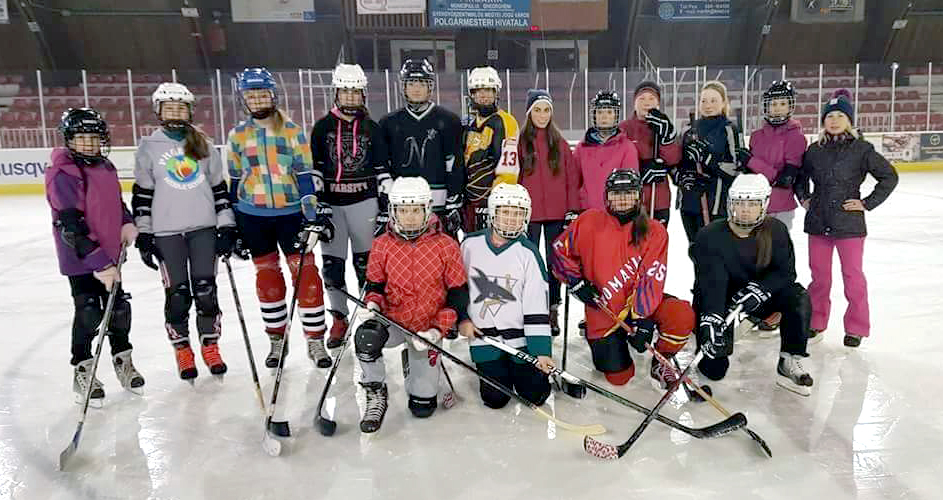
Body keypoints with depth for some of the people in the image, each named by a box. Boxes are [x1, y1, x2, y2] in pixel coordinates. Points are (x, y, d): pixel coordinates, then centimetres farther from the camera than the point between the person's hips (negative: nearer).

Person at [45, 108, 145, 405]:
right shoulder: (62, 176, -19)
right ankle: (82, 372, 16)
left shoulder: (106, 167, 5)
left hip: (110, 254, 7)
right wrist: (99, 263, -26)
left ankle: (122, 361, 28)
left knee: (119, 308, 11)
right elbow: (71, 227, -23)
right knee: (89, 314, -2)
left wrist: (127, 224, 1)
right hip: (79, 259, -7)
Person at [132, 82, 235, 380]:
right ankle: (182, 351, 17)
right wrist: (143, 235, -1)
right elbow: (142, 193, 4)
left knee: (206, 289, 1)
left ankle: (210, 347, 16)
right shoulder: (149, 147, 4)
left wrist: (227, 227, 3)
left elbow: (219, 186, 9)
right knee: (177, 294, 1)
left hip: (204, 227, 1)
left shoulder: (203, 144, 8)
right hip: (166, 232, -1)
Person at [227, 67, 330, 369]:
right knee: (267, 277, 9)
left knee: (305, 273, -4)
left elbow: (305, 175, -4)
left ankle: (315, 340, 6)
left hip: (291, 211, -2)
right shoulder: (237, 135, 5)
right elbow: (235, 181, 9)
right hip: (253, 216, 2)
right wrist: (233, 226, 9)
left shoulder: (292, 131, -2)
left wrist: (317, 213, -12)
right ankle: (277, 340, 23)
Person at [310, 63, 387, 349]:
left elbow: (381, 168, 7)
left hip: (364, 200, 0)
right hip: (332, 202, 1)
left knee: (366, 260, 3)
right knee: (332, 262, 3)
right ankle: (339, 319, 16)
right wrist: (318, 202, -6)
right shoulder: (323, 127, 4)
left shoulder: (371, 128, 7)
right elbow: (314, 168, 2)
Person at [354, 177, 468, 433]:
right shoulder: (382, 245, -5)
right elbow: (374, 284, 9)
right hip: (392, 321, 1)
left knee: (422, 408, 4)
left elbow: (458, 294, -7)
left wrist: (437, 330, -16)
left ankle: (412, 361, 36)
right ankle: (376, 395, -8)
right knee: (366, 338, -36)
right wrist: (373, 304, -13)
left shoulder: (446, 246, -11)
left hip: (427, 327, 0)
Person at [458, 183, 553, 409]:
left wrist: (541, 351, -17)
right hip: (483, 338, 1)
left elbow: (537, 305, -13)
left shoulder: (528, 252, -11)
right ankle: (498, 369, 31)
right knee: (495, 399, 0)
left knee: (535, 395, 1)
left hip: (520, 338, -1)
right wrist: (462, 319, 0)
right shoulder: (471, 244, -4)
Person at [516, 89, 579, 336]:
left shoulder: (560, 143, 6)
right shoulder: (520, 142, 2)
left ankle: (553, 311, 20)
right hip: (529, 213, -1)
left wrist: (573, 210, -2)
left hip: (557, 213, 1)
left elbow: (572, 178, 5)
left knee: (555, 260, 8)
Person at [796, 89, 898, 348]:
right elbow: (800, 175, 22)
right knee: (819, 274, 11)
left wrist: (867, 203, -6)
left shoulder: (861, 149, -4)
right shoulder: (815, 150, 5)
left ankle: (856, 327, 15)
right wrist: (803, 198, 10)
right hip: (818, 221, 3)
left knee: (853, 275, 2)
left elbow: (889, 176, -1)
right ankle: (816, 321, 25)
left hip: (849, 222, -3)